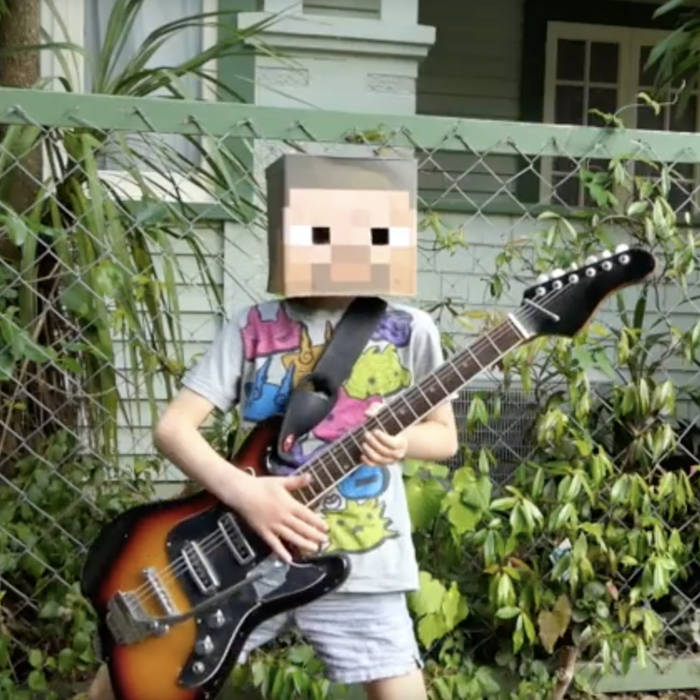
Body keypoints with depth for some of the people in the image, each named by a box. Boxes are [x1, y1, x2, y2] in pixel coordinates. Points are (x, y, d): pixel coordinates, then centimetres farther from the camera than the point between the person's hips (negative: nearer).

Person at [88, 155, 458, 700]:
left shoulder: (409, 331, 0)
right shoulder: (253, 328, -1)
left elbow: (444, 436, 9)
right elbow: (173, 426, -4)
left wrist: (405, 439, -14)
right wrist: (244, 493, -20)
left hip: (359, 566, 0)